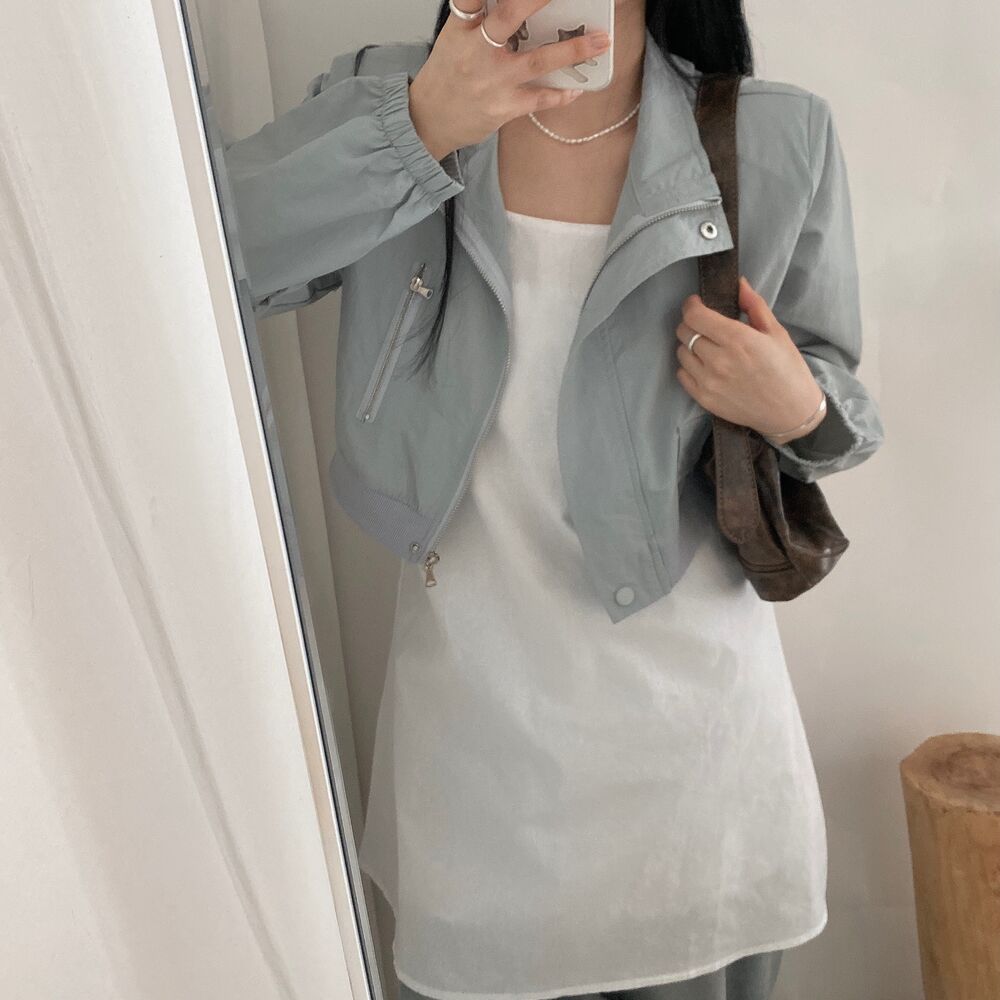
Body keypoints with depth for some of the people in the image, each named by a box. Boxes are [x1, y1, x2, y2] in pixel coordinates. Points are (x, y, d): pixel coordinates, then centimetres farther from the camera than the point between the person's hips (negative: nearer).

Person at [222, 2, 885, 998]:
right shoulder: (384, 96, -6)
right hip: (472, 700, 1)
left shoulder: (777, 139, -7)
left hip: (687, 700, 0)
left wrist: (798, 410, -19)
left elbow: (827, 386, 4)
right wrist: (416, 128, -30)